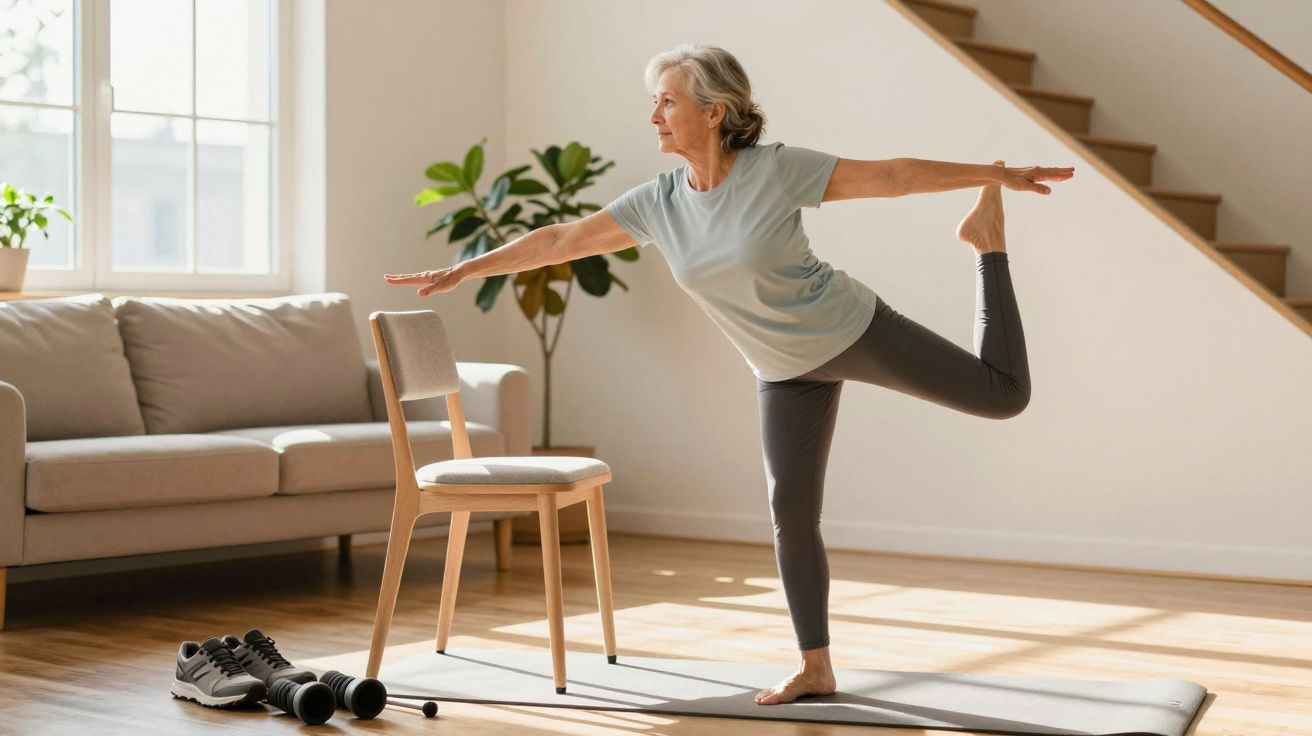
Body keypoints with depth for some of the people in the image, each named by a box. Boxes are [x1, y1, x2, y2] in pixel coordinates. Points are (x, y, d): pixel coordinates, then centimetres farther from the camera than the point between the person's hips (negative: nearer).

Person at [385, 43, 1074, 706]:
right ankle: (815, 668, 13)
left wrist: (994, 175, -14)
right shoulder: (658, 202, -9)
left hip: (854, 330, -4)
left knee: (1004, 394, -1)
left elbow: (892, 175, -16)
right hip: (788, 370, 4)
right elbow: (562, 239, -6)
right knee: (791, 510, 1)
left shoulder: (778, 169, -22)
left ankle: (986, 238, 21)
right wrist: (460, 272, -5)